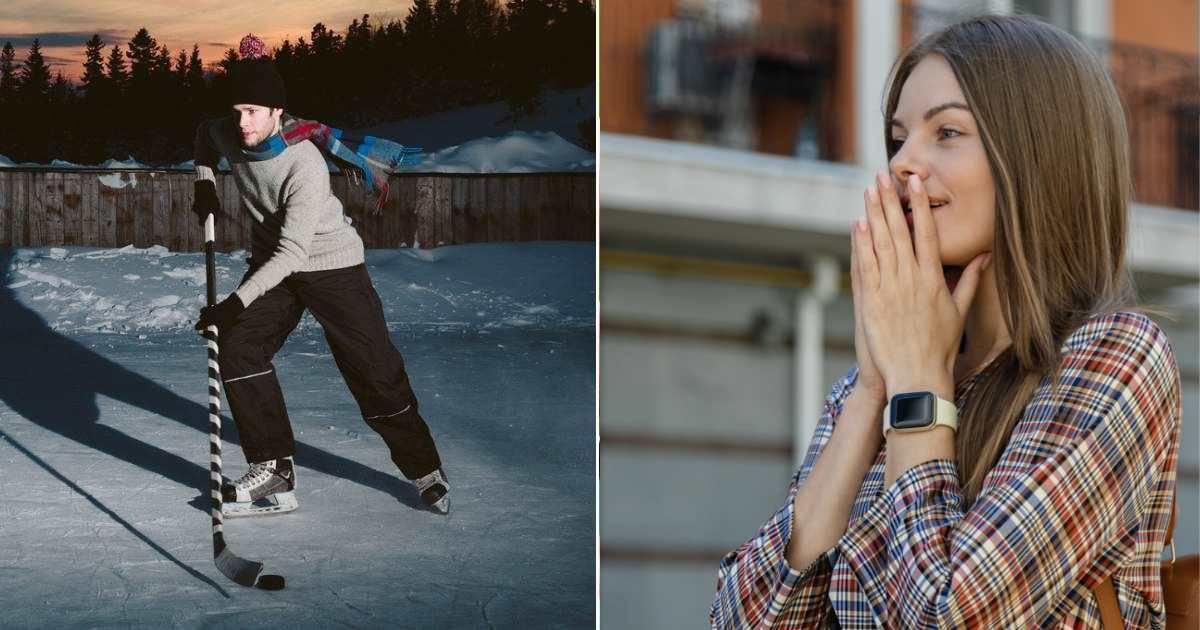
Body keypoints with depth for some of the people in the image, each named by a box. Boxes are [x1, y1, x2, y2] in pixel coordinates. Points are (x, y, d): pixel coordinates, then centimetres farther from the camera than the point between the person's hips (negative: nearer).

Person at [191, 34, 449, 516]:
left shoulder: (305, 164, -32)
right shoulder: (230, 136, -12)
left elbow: (292, 251, -33)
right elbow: (205, 135, 17)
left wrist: (238, 301, -39)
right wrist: (205, 182, 2)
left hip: (332, 264, -6)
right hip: (272, 263, 6)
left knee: (374, 369, -5)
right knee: (238, 347, -11)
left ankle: (424, 470, 14)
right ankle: (273, 470, -7)